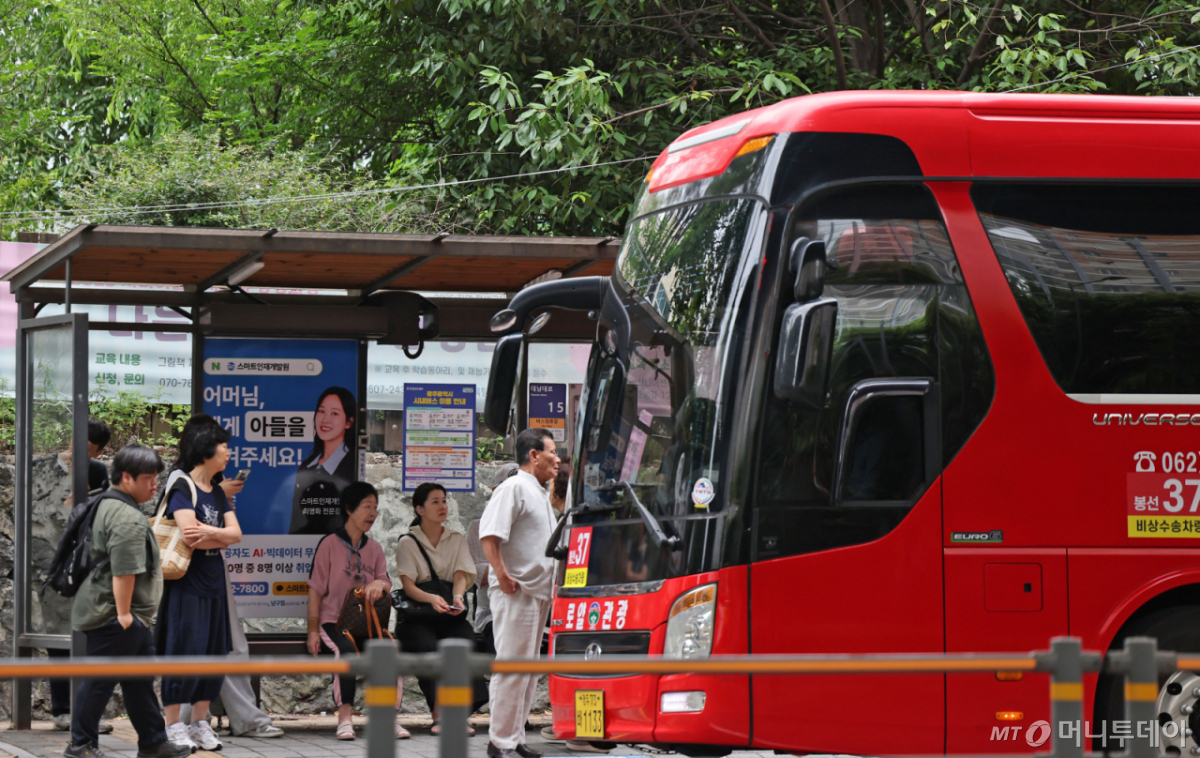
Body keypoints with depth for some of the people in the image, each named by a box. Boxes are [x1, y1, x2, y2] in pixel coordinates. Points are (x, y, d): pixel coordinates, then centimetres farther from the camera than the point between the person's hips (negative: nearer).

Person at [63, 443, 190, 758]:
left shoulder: (109, 506, 17)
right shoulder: (128, 519, -19)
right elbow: (123, 570, -25)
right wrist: (123, 613, -23)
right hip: (114, 615, -11)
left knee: (139, 681, 14)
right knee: (101, 679, -3)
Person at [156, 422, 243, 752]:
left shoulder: (218, 493, 16)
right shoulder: (182, 487, -8)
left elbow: (236, 533, 3)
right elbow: (189, 534, -20)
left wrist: (206, 533, -14)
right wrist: (220, 536, -8)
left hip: (214, 582, 8)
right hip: (186, 583, -8)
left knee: (214, 652, 8)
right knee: (184, 650, -8)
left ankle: (200, 722, 15)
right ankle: (174, 725, -3)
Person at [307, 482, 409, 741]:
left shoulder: (374, 549, 17)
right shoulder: (330, 544, 3)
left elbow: (386, 584, 11)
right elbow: (315, 590, 0)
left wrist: (380, 584, -16)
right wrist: (313, 630, -8)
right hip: (334, 623, -4)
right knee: (346, 650, -37)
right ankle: (345, 718, -34)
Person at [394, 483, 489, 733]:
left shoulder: (457, 539, 15)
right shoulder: (407, 543, 5)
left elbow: (461, 574, -1)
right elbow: (408, 585, -7)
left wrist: (458, 597, -25)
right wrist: (432, 598, -29)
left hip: (451, 615, 2)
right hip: (416, 616, -2)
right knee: (429, 648, -33)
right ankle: (439, 715, -33)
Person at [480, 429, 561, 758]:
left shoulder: (540, 494, 19)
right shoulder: (513, 488, -12)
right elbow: (488, 533, -23)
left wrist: (553, 578, 20)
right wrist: (501, 574, -23)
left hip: (538, 592, 10)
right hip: (516, 592, -10)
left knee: (529, 669, 12)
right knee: (512, 667, -8)